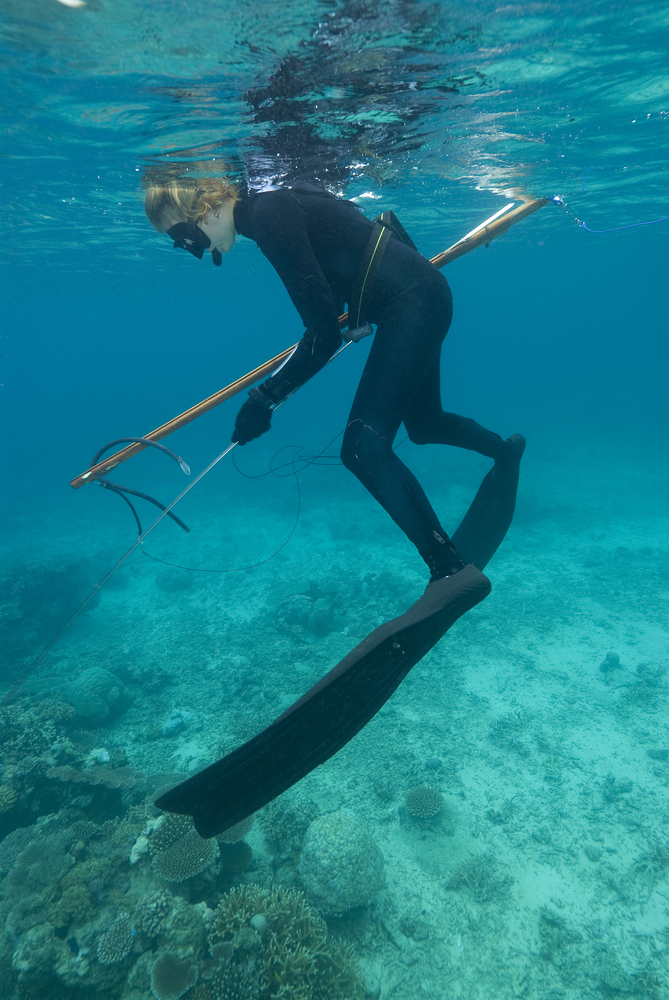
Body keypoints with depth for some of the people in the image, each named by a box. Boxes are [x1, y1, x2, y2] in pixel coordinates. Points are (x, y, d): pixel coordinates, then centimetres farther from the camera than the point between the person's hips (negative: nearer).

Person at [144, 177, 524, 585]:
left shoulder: (268, 215, -20)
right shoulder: (270, 205, 9)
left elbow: (325, 333, -25)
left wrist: (266, 397, -20)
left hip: (414, 302, -10)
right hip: (419, 297, 10)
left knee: (364, 447, -20)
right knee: (424, 425, 28)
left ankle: (452, 571, -19)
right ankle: (506, 450, 55)